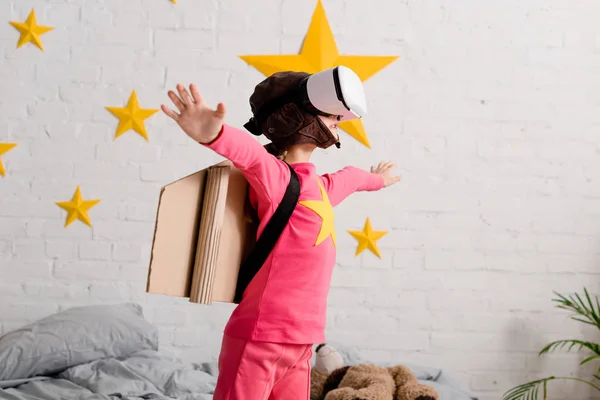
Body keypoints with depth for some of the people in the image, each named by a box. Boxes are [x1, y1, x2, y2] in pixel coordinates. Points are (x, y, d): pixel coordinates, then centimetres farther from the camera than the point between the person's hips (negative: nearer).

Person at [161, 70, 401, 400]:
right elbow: (251, 152, -35)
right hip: (259, 340, -8)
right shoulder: (275, 176, -12)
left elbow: (348, 178, 38)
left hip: (299, 345, 8)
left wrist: (375, 180, 60)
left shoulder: (321, 187, 15)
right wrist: (214, 134, -56)